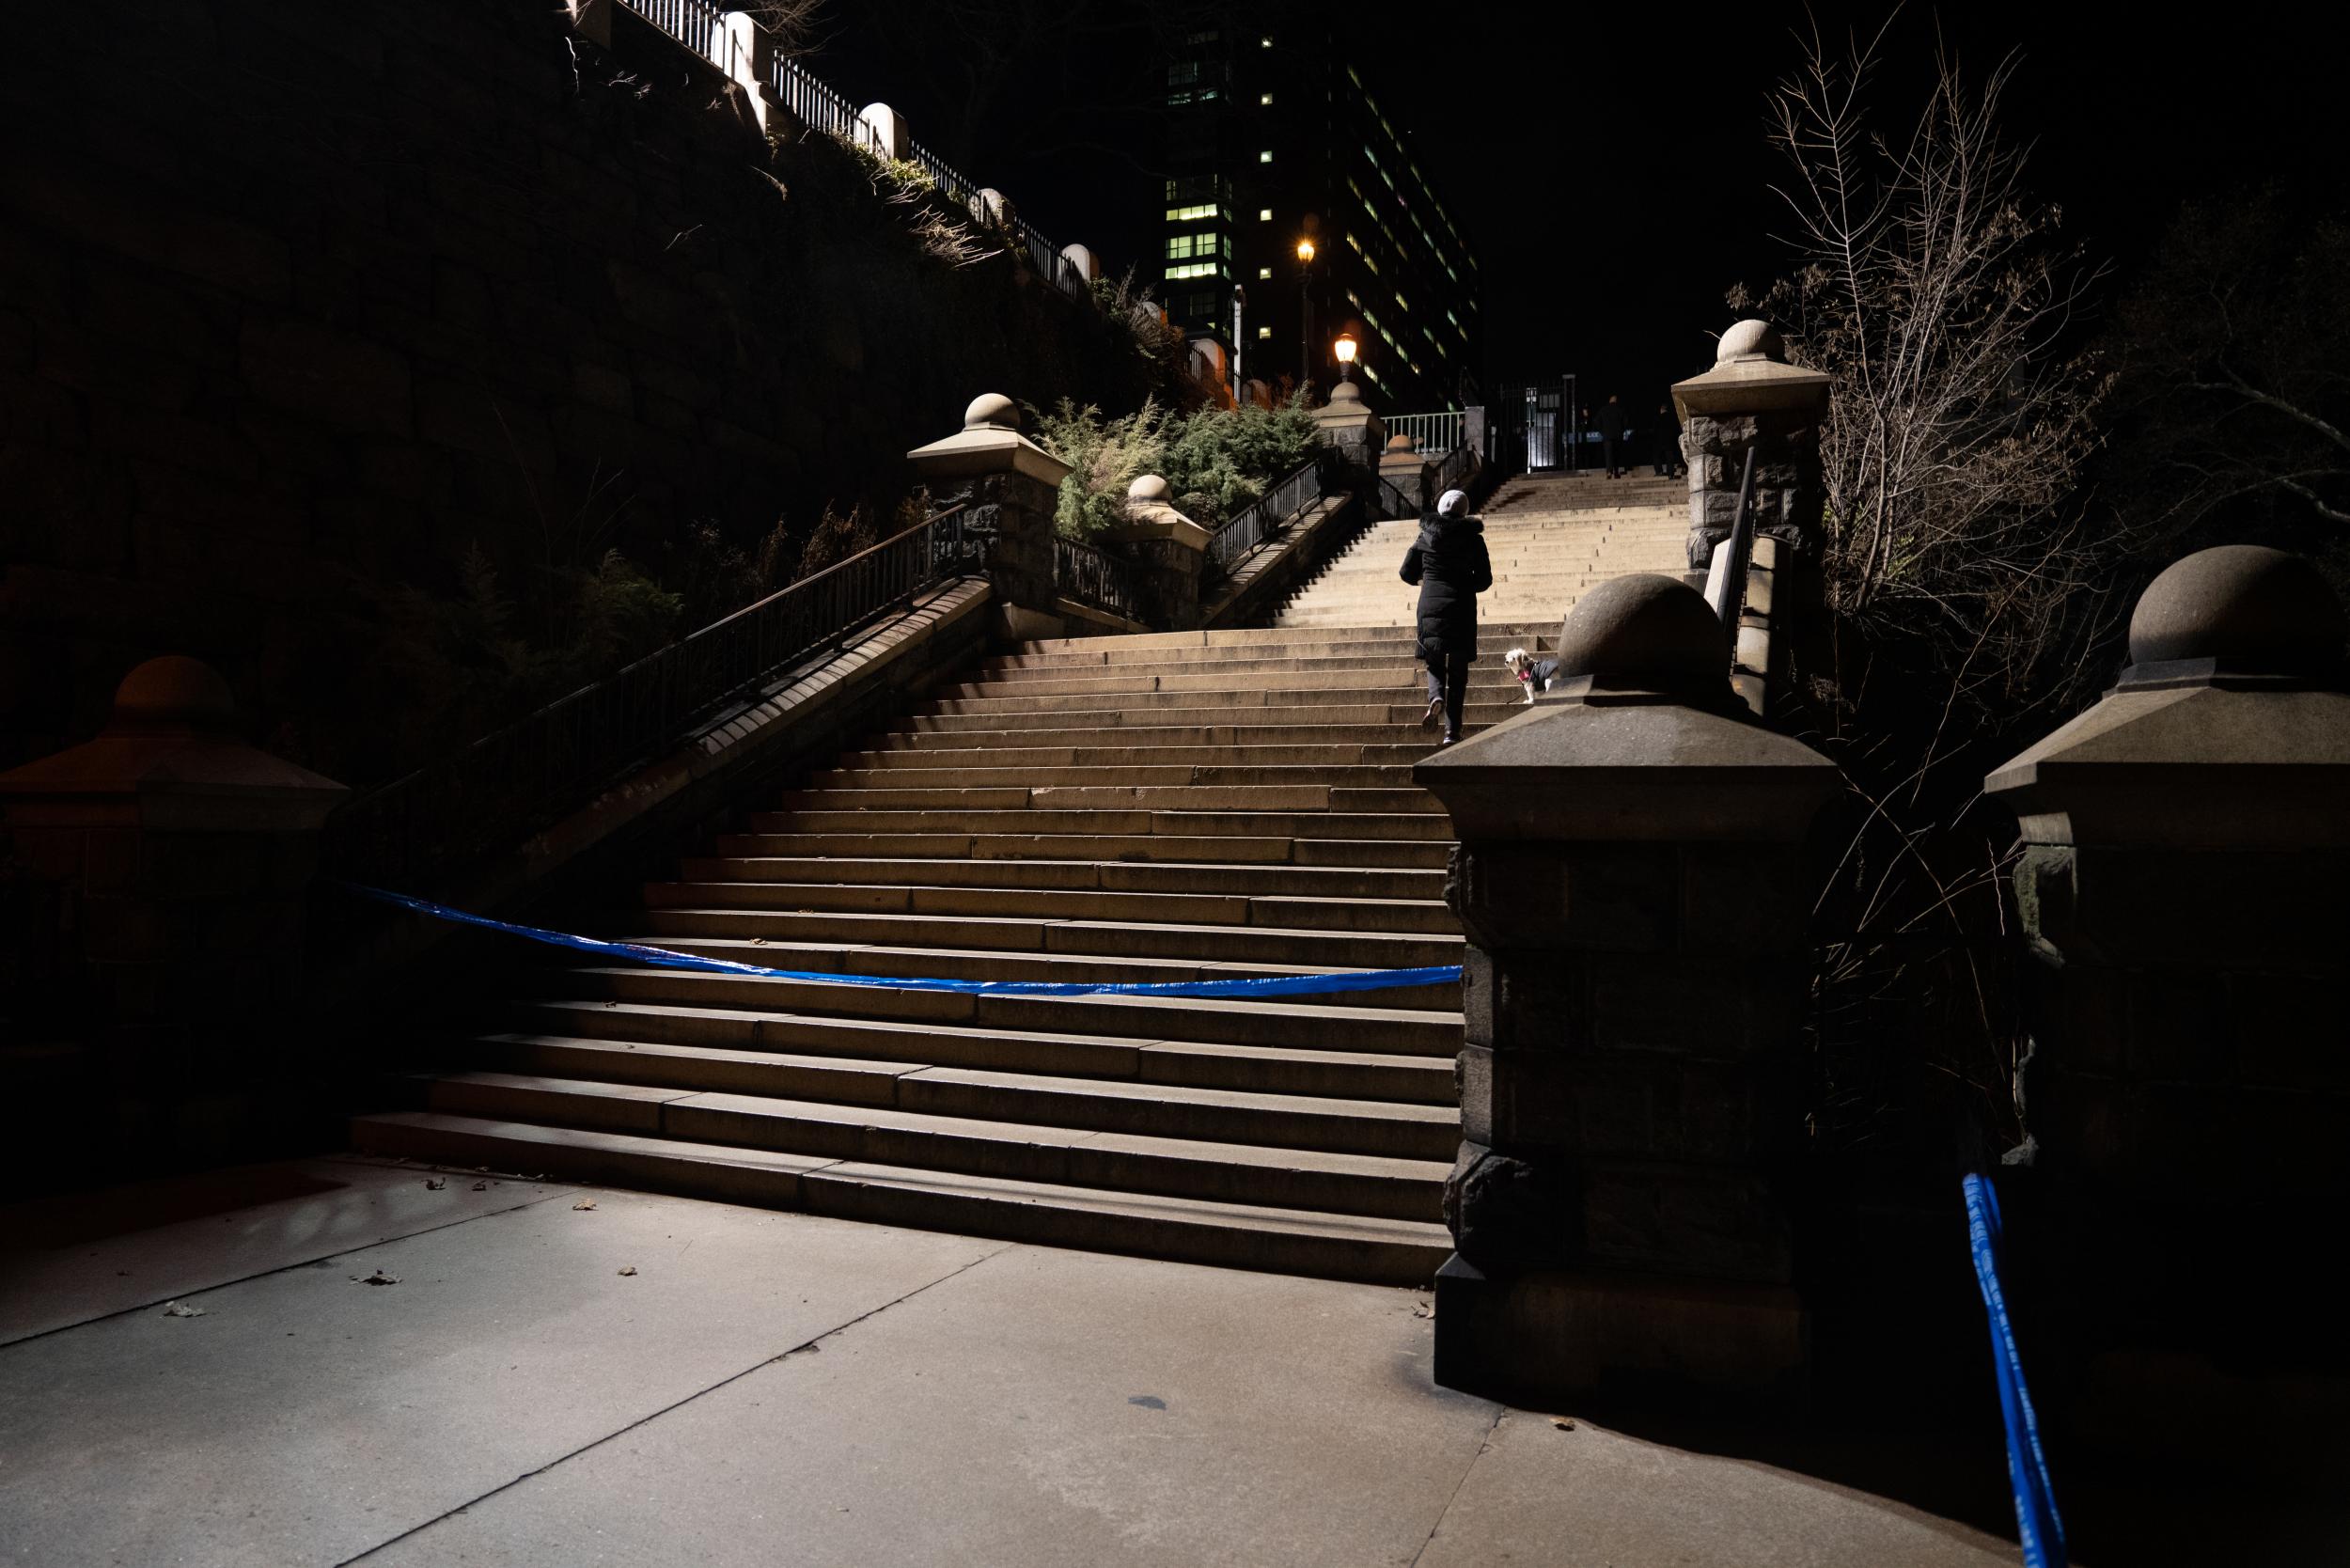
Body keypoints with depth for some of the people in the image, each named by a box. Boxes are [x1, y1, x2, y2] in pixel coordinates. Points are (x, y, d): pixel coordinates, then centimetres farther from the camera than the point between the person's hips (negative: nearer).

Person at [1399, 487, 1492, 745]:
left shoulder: (1425, 536, 3)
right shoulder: (1473, 539, -1)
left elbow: (1407, 573, 6)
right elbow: (1485, 580, -1)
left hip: (1430, 605, 1)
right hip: (1462, 608, -1)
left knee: (1434, 662, 15)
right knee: (1458, 669, 7)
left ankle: (1435, 697, -18)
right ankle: (1452, 730, 2)